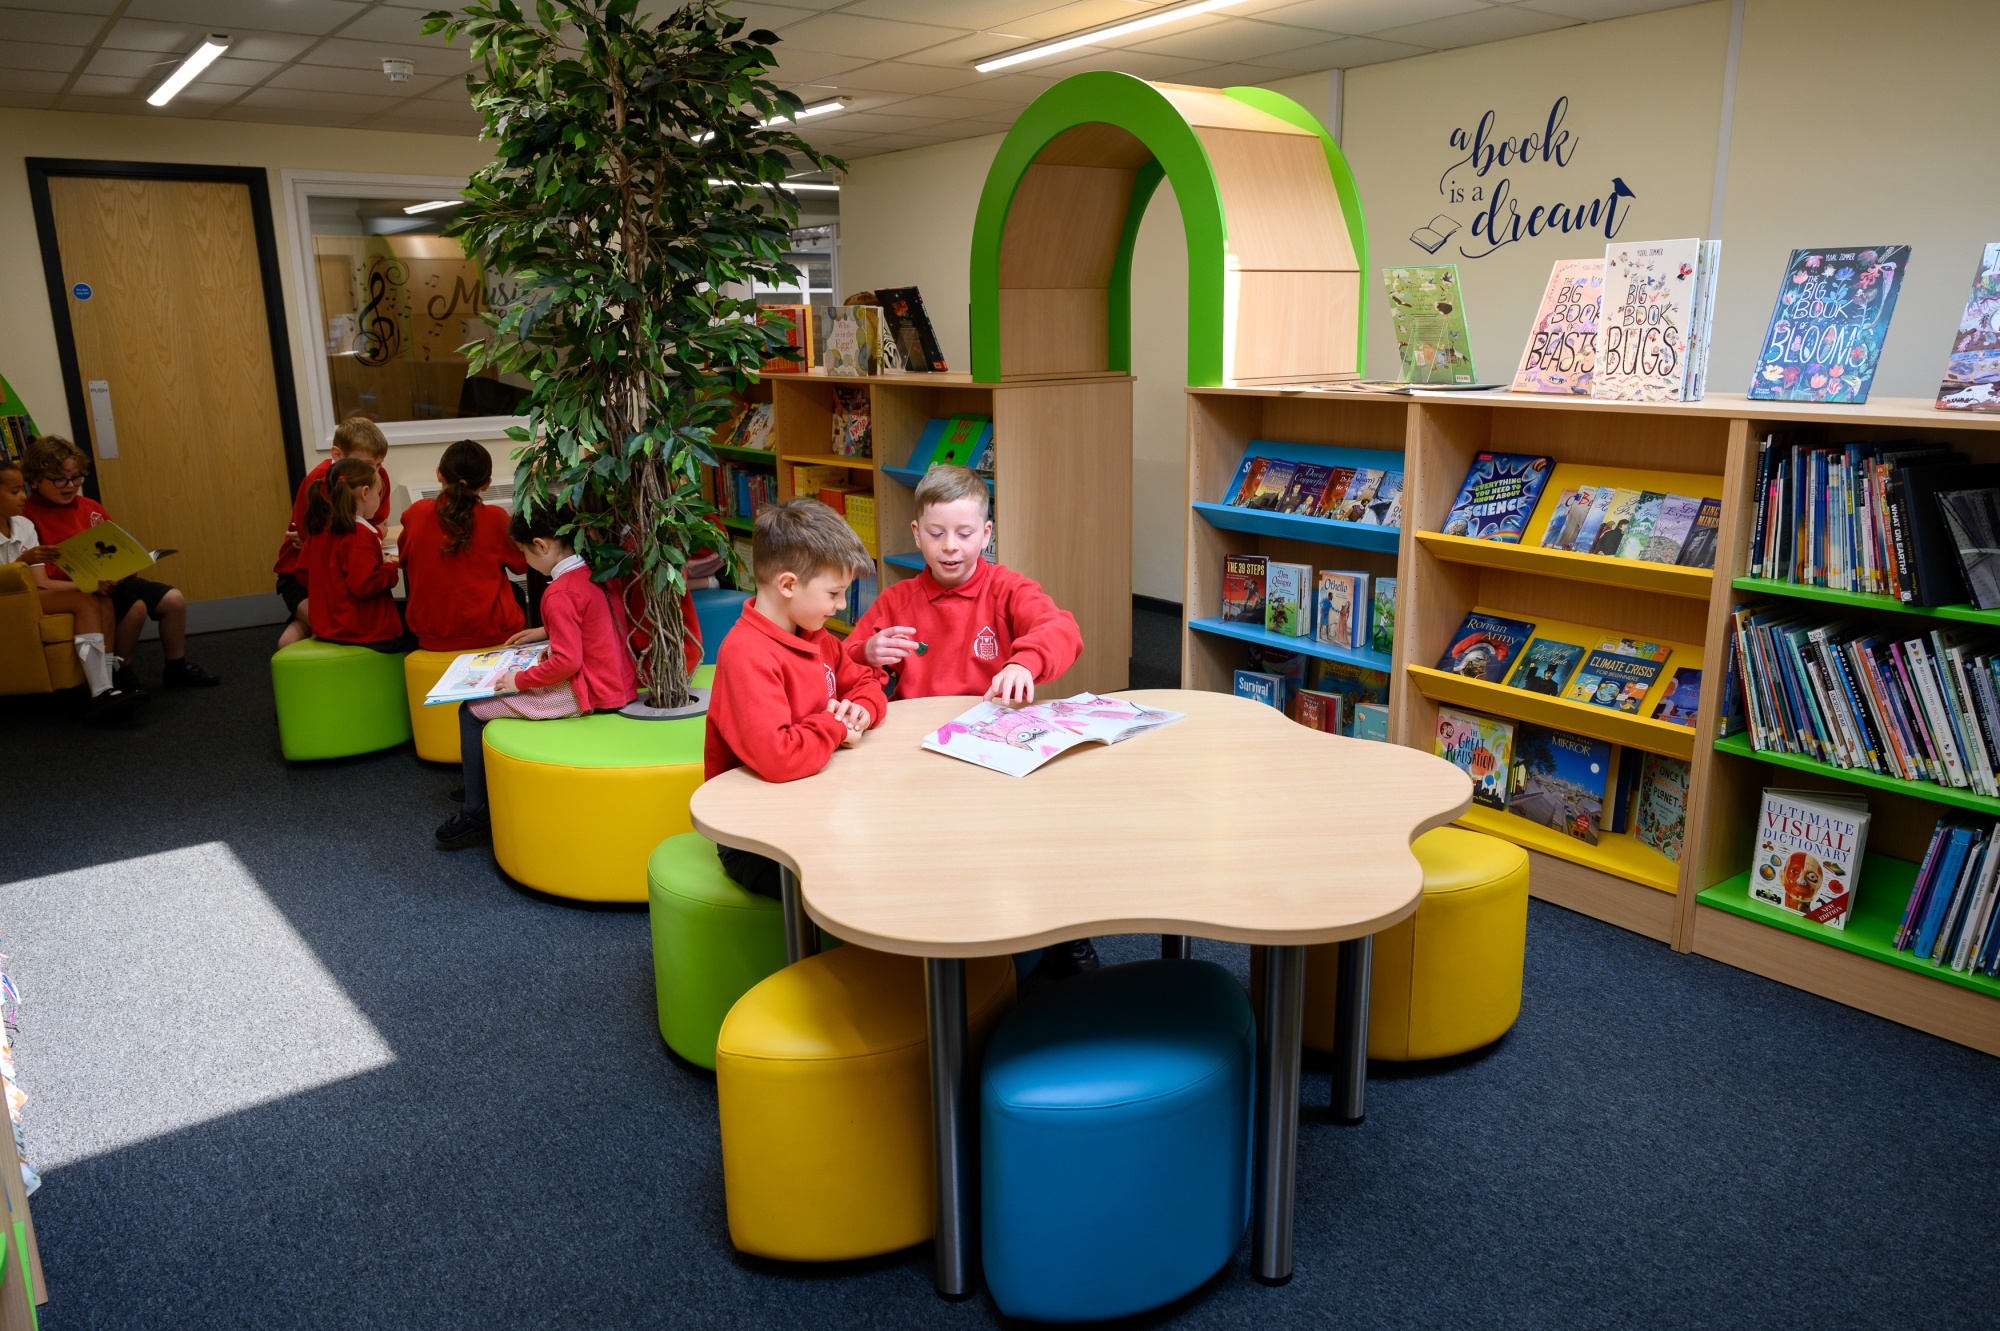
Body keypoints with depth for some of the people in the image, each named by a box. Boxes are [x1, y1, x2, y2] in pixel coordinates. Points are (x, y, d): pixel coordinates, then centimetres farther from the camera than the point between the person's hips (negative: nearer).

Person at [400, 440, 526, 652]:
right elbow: (520, 564, 4)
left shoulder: (415, 513, -7)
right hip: (490, 633, -2)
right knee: (515, 592, 30)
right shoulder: (495, 518, -14)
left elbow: (404, 560, 13)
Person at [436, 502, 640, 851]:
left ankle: (476, 814, 10)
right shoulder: (593, 573, 6)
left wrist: (520, 680, -13)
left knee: (473, 710, 0)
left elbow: (567, 662, -24)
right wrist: (547, 631, 20)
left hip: (588, 693, -10)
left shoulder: (559, 594, -20)